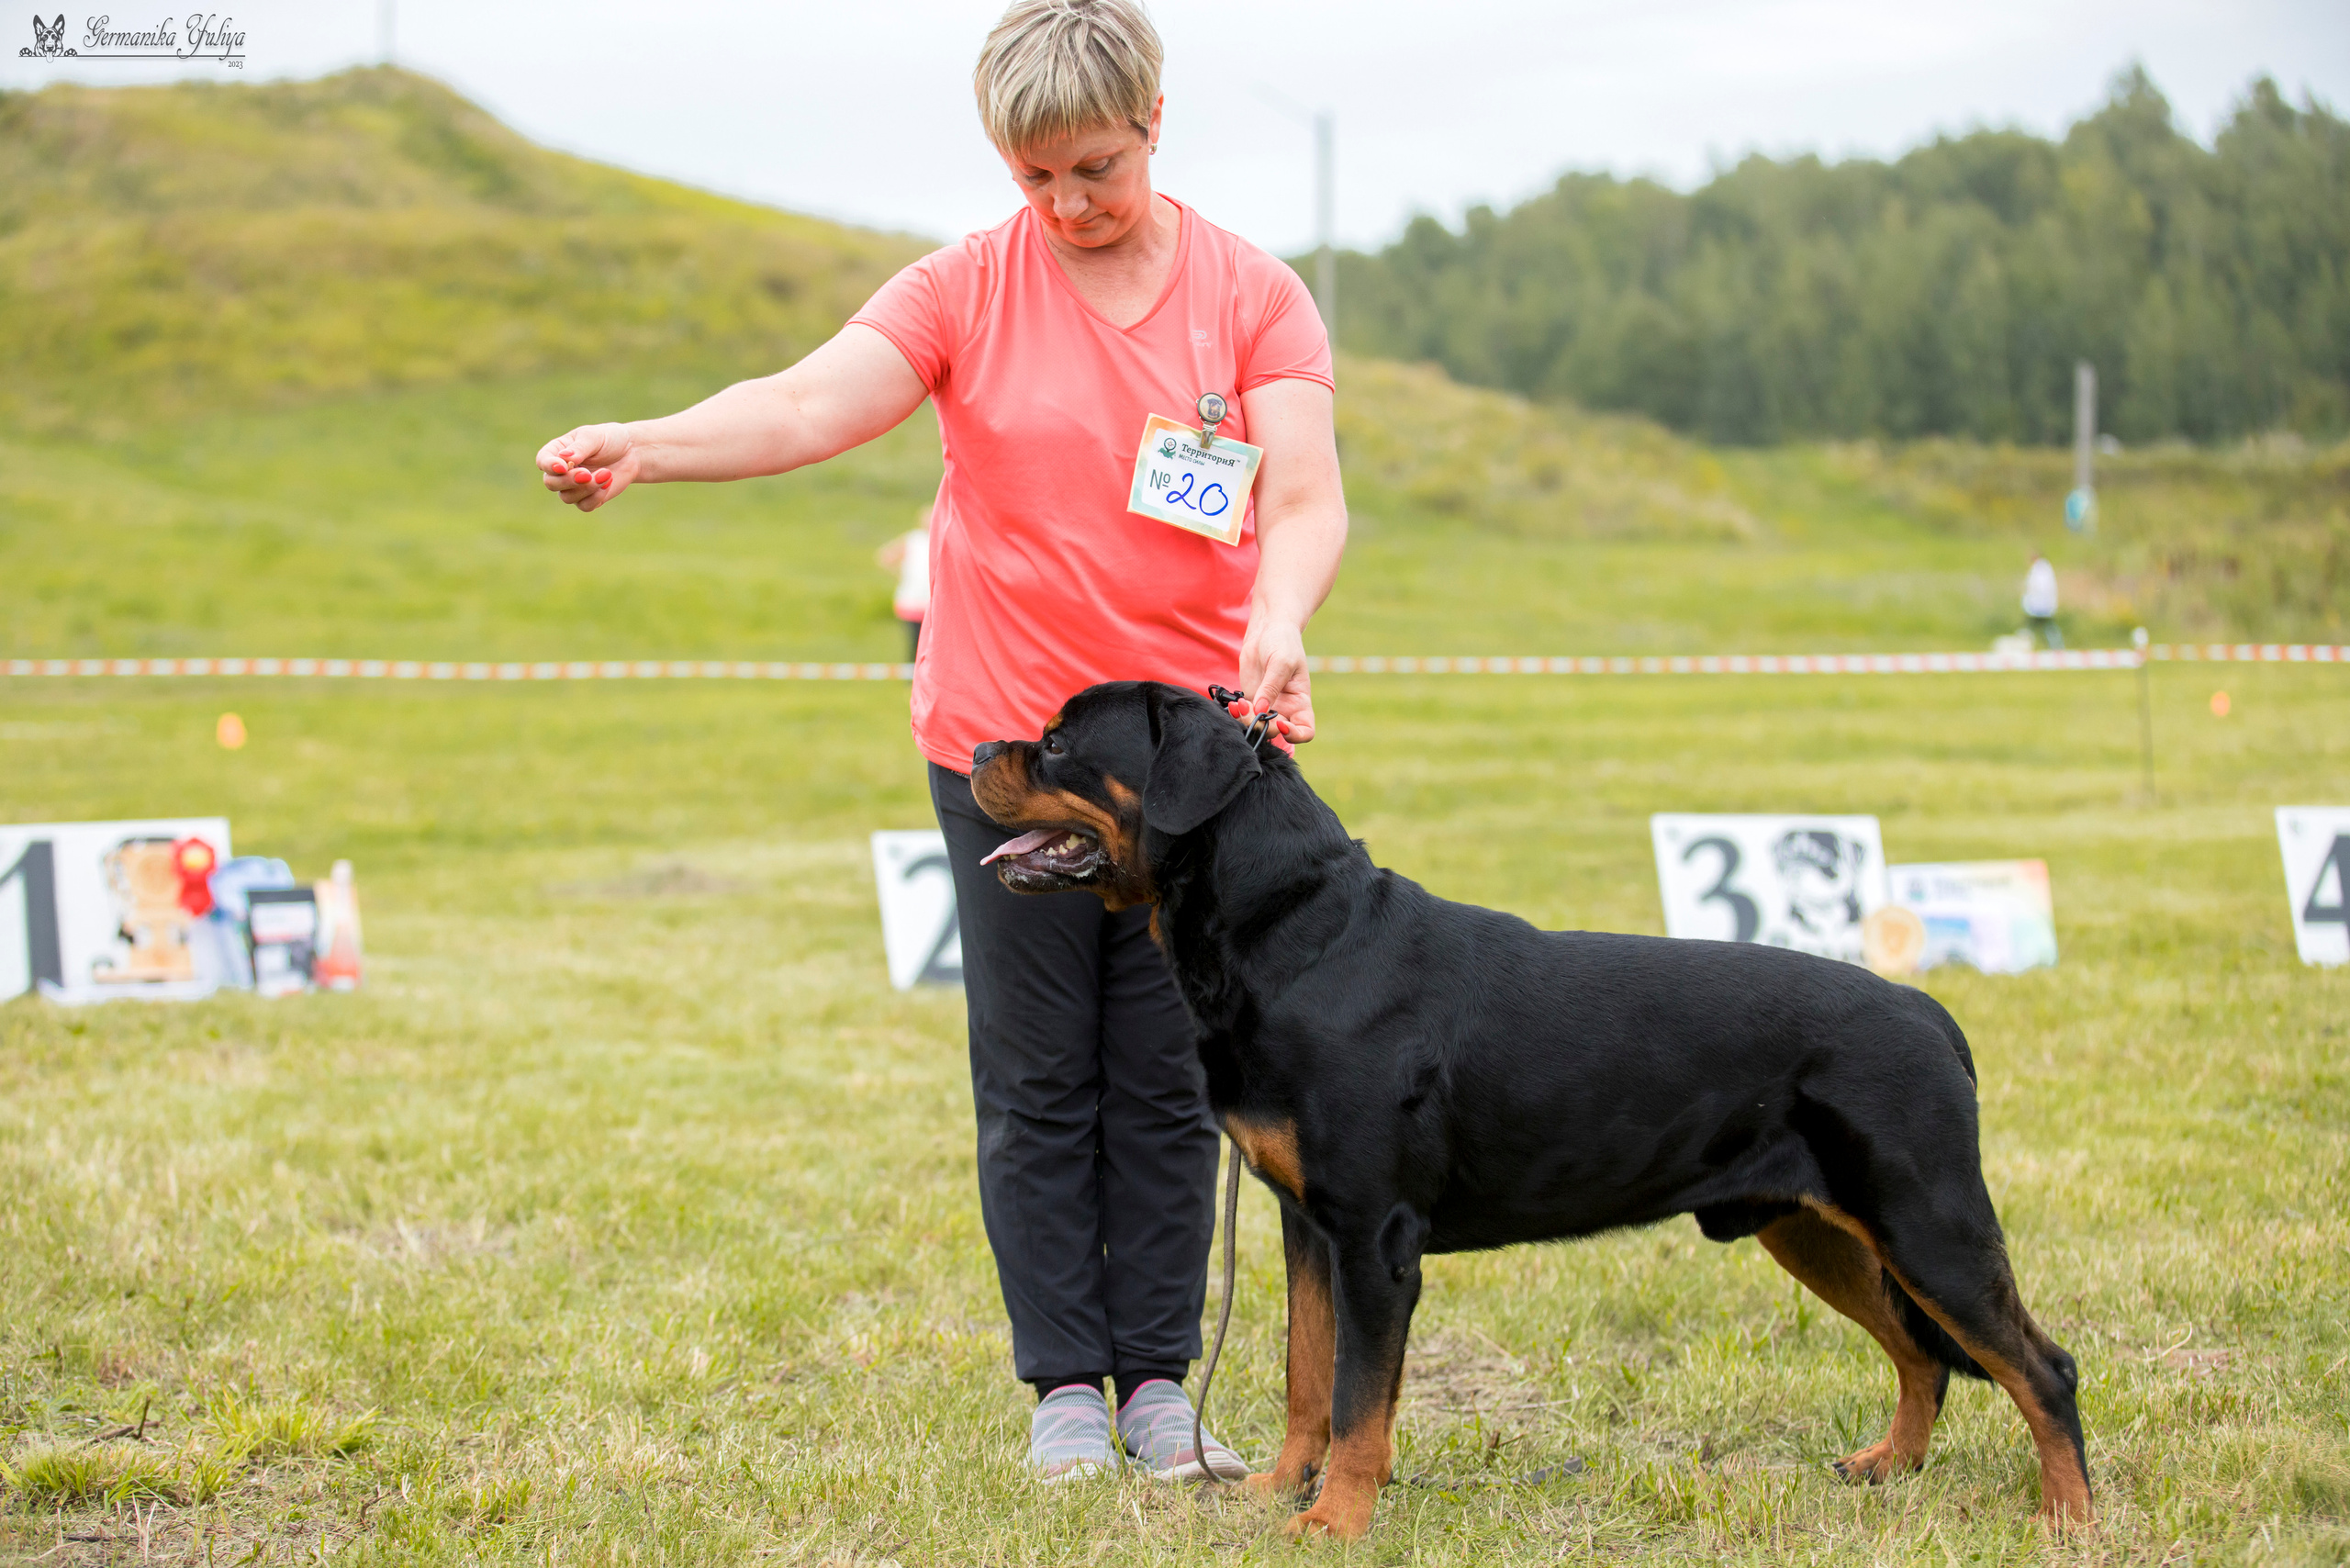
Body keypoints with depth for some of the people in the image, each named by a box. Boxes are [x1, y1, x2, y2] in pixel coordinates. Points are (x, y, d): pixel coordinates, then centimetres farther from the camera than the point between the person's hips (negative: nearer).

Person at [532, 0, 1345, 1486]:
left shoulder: (1253, 294, 0)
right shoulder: (967, 288, -1)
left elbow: (1306, 496, -13)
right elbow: (806, 405, -16)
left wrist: (1277, 627, -34)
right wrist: (639, 447, -34)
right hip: (1004, 742, 0)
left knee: (1166, 1081, 6)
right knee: (1036, 1081, 5)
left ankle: (1159, 1382, 16)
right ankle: (1067, 1383, 15)